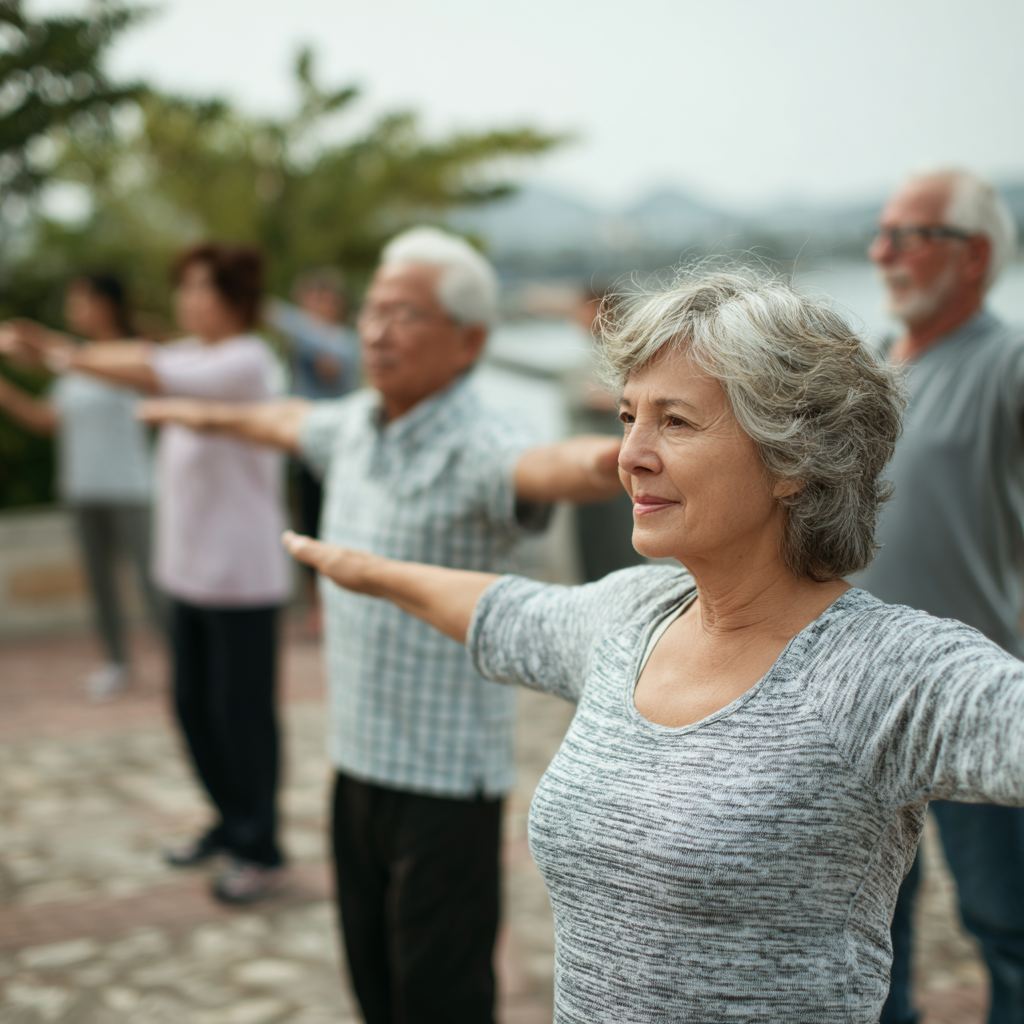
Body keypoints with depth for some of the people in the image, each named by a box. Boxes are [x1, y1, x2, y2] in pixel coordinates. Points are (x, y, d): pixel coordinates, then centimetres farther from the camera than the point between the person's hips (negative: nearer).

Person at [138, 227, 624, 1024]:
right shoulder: (356, 425, 5)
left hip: (445, 773, -8)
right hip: (359, 753, 8)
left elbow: (544, 466, -45)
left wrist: (606, 463, -68)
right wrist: (217, 417, 46)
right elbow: (292, 422, 28)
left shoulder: (473, 448, -21)